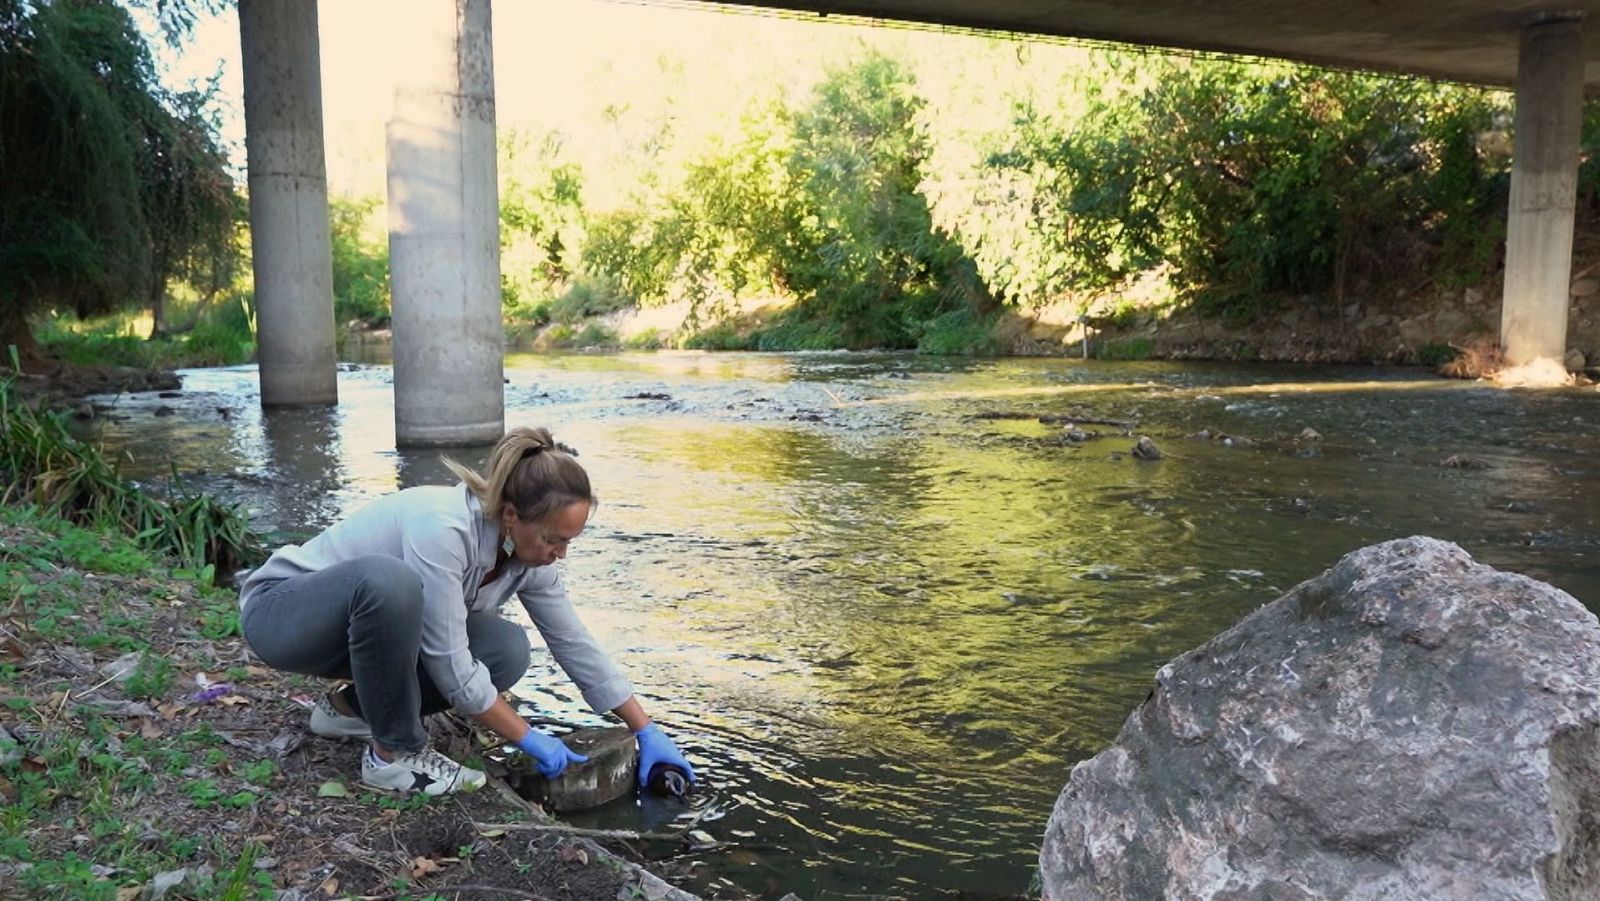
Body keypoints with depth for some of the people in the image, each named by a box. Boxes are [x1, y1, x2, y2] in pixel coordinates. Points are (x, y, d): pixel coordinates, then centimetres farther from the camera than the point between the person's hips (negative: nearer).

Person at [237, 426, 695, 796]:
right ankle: (392, 753, -18)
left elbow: (577, 646, -3)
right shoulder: (443, 528, -34)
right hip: (280, 612, -7)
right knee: (388, 578, -40)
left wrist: (648, 732, -2)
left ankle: (350, 706, 7)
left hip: (368, 619, 7)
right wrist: (531, 740, -20)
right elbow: (452, 666, -30)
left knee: (506, 651, -16)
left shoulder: (527, 551, -11)